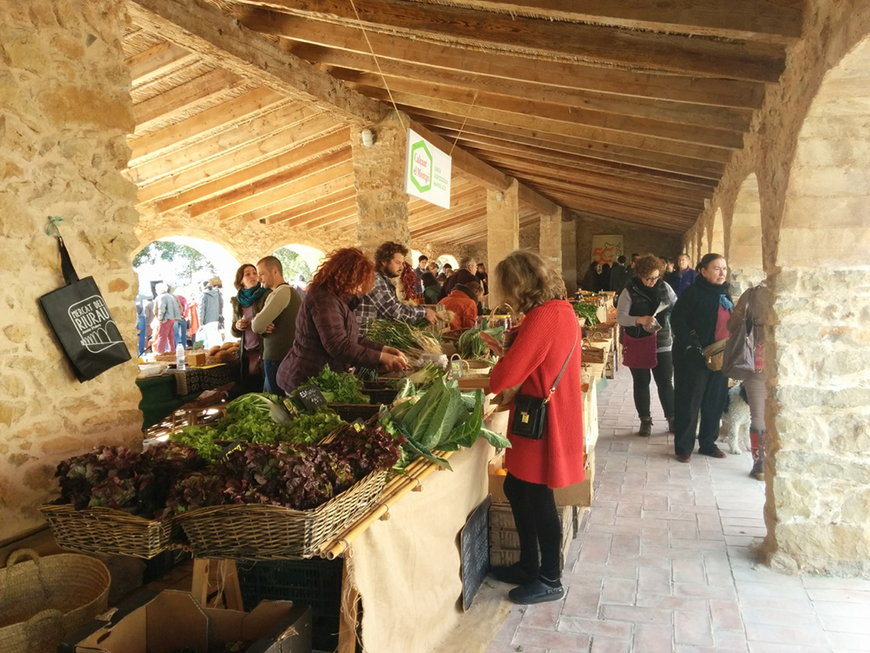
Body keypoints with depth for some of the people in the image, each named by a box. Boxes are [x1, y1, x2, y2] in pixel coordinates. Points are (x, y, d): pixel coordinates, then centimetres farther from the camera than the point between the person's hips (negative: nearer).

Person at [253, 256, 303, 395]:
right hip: (289, 356, 9)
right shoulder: (291, 291, 17)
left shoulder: (281, 292, -14)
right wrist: (264, 327, -3)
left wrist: (262, 327, 3)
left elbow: (256, 325, -19)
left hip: (277, 358, -9)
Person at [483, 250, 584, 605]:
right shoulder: (562, 311, 8)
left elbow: (506, 375, -24)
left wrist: (496, 385, -3)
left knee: (538, 500, 5)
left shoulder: (542, 318, -23)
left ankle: (550, 581, 24)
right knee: (516, 489, 19)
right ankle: (528, 566, 35)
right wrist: (503, 351, 8)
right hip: (549, 419, 10)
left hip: (541, 425, -10)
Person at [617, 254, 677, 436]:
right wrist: (640, 320, -32)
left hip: (662, 344, 2)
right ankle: (645, 421, 21)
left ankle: (672, 419, 19)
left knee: (666, 382, 6)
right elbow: (620, 317, -15)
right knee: (641, 383, 8)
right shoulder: (629, 291, -8)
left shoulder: (664, 287, 1)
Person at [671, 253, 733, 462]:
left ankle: (708, 443, 27)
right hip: (694, 358, -7)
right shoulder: (693, 293, -10)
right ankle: (683, 447, 11)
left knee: (715, 402, 12)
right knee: (689, 402, 1)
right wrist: (692, 346, -22)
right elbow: (678, 321, -15)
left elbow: (731, 323, 19)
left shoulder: (724, 294, 12)